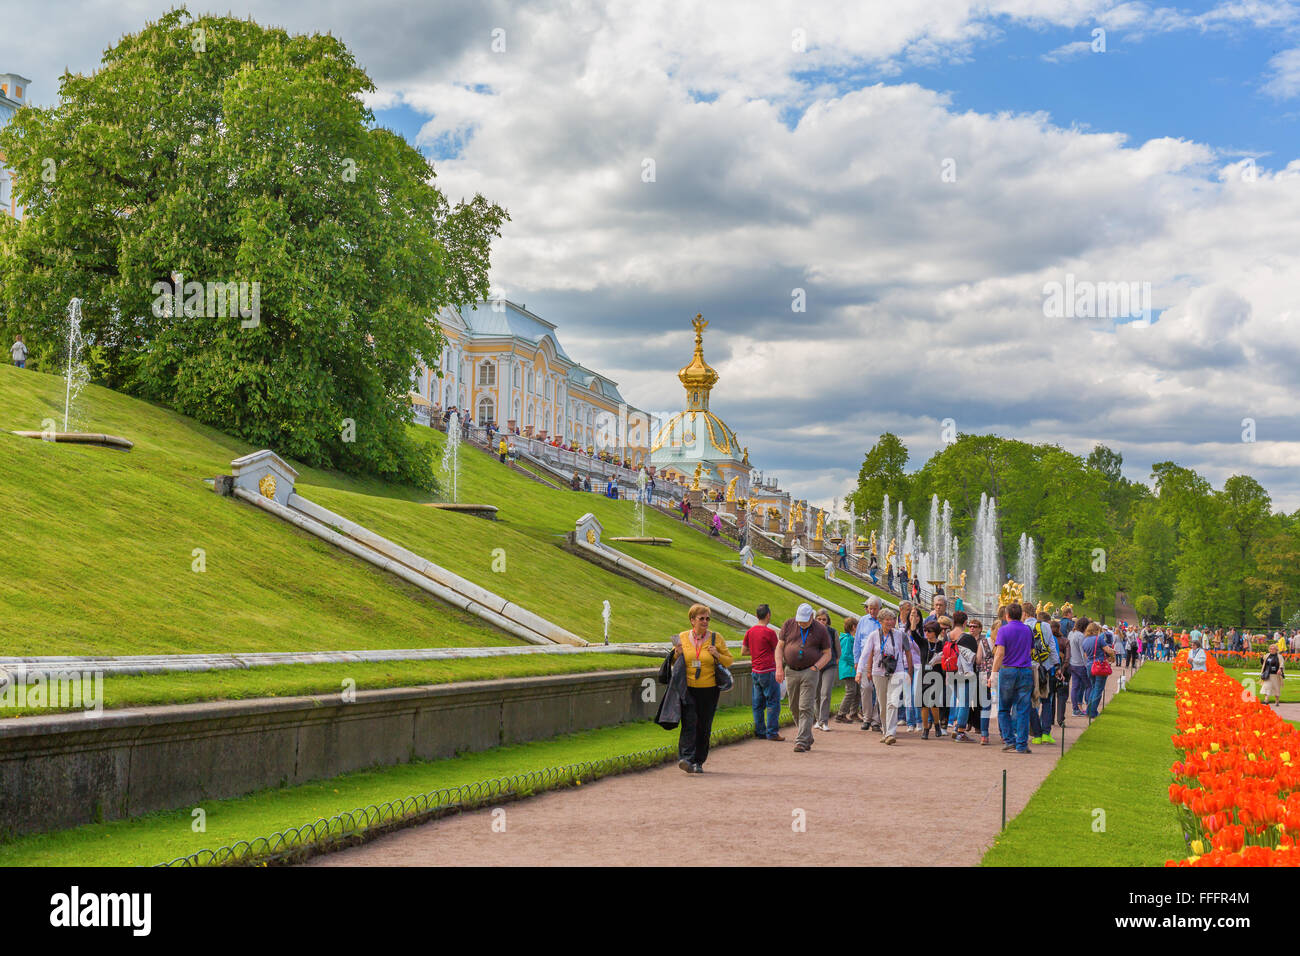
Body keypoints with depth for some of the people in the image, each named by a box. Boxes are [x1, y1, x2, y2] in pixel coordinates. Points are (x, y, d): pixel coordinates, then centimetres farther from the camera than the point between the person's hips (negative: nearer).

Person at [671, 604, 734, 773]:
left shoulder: (716, 638, 4)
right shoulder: (682, 637, 6)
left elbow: (729, 661, 8)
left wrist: (717, 655, -11)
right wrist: (677, 653, -6)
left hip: (709, 689, 1)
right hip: (687, 689, -1)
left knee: (704, 727, 5)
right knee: (689, 722, -15)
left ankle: (698, 762, 16)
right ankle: (686, 758, -22)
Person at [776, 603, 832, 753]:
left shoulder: (820, 630, -2)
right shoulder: (788, 625, 3)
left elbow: (827, 654, 4)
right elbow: (779, 647, 6)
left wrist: (815, 667, -10)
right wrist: (779, 668, -4)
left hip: (810, 672, -3)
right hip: (791, 671, 3)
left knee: (806, 708, -11)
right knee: (794, 708, 9)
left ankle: (802, 742, -12)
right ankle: (808, 738, 25)